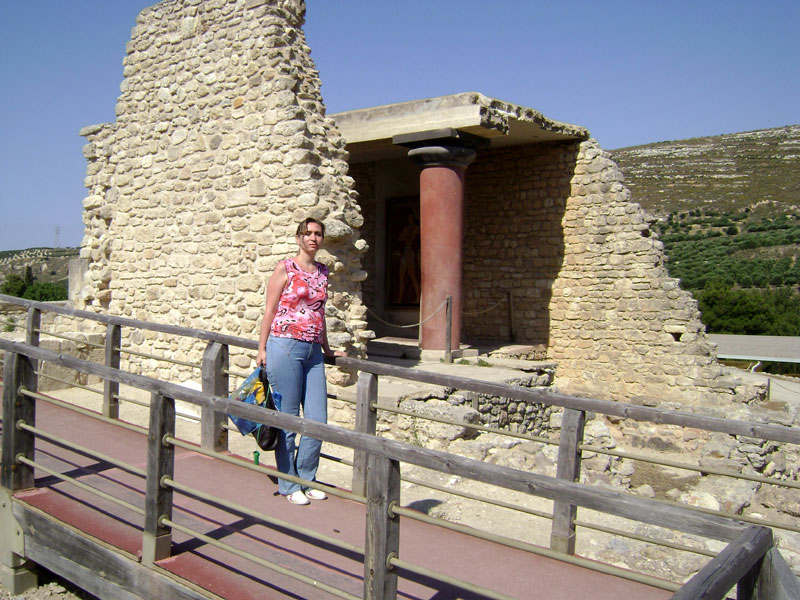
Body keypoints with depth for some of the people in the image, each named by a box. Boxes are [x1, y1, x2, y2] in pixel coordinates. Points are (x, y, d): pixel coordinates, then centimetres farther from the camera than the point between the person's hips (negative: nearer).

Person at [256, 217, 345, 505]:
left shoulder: (322, 272, 15)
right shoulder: (285, 269, -1)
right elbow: (270, 310, -1)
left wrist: (327, 348, 24)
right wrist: (261, 348, -4)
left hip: (313, 351, 6)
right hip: (285, 347, -5)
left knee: (318, 421, 3)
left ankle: (306, 479, 22)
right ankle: (289, 485, 16)